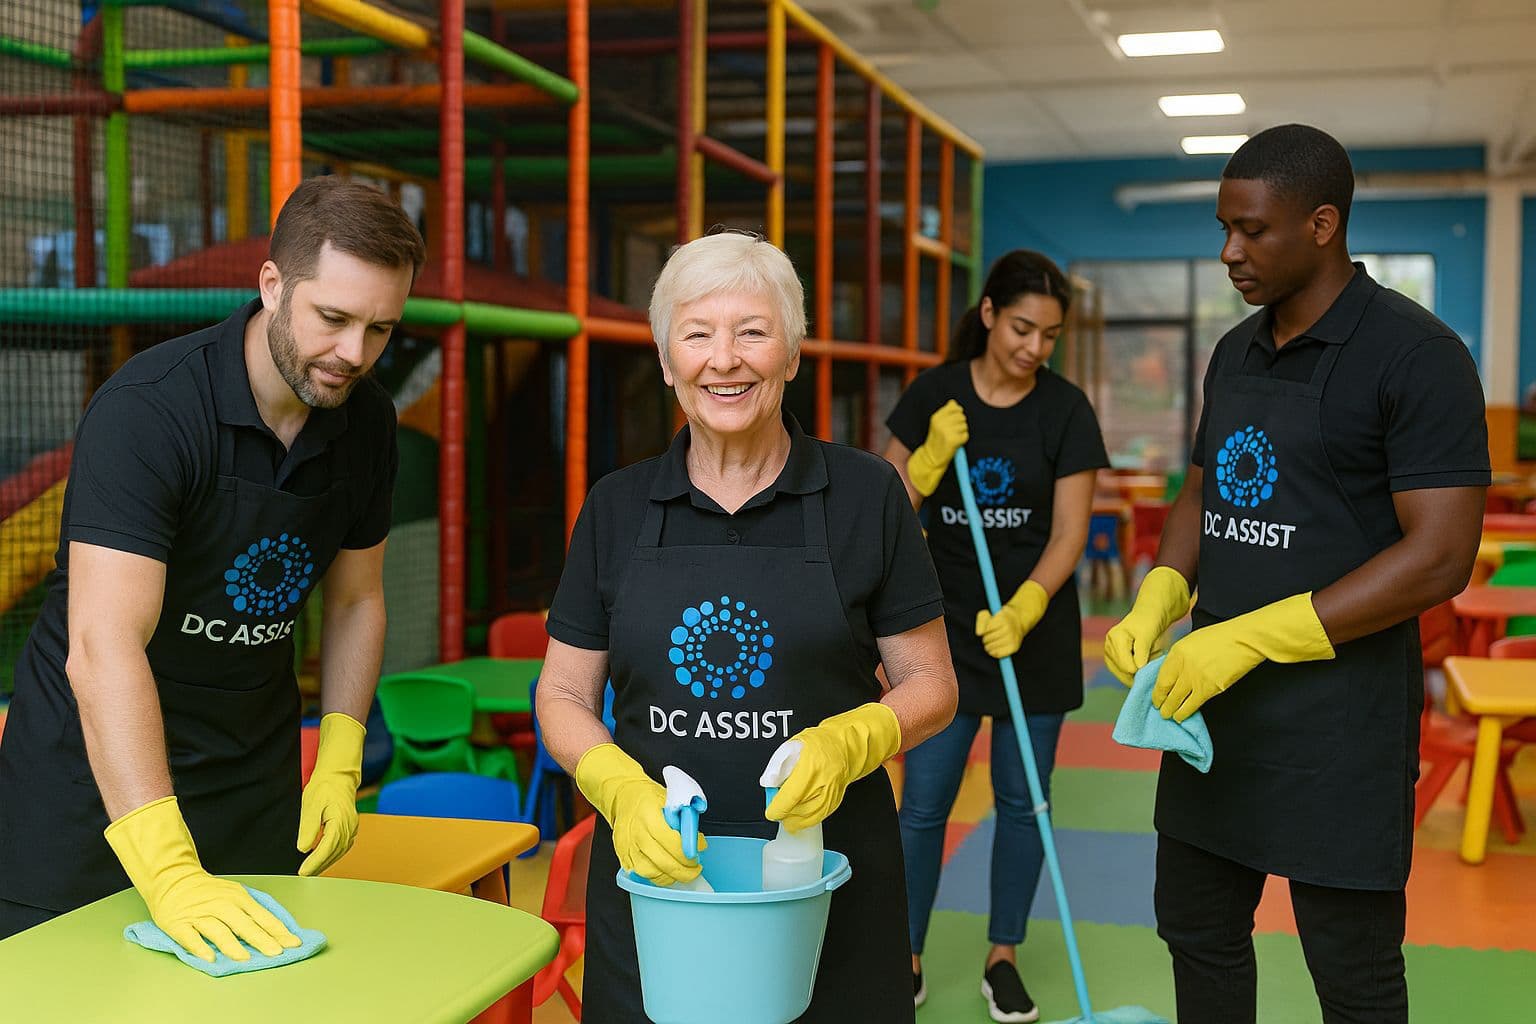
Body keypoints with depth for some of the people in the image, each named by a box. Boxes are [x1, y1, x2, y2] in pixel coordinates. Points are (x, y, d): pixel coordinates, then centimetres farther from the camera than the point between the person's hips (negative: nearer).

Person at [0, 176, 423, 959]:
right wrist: (169, 873, -41)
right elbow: (102, 647, -34)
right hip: (99, 764, -5)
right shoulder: (147, 409, -25)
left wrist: (340, 767, -2)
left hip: (253, 772, 5)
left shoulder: (366, 420, -4)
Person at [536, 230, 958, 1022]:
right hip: (653, 869, 2)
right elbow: (563, 696, 6)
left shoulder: (864, 494, -2)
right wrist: (622, 789, -14)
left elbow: (930, 685, 2)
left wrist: (849, 742, -19)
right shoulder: (616, 508, 3)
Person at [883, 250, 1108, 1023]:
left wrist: (1022, 611, -23)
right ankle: (907, 958, 17)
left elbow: (1068, 533, -9)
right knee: (924, 803, 0)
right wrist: (933, 457, -19)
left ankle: (1002, 958, 23)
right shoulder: (934, 394, -4)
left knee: (1021, 800, 8)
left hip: (1034, 632, 0)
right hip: (944, 628, 0)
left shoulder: (1066, 410, -6)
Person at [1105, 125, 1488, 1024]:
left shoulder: (1415, 355, -13)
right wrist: (1155, 605, 0)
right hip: (1214, 700, 7)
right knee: (1197, 928, 18)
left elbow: (1441, 556, -19)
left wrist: (1251, 637, -22)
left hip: (1337, 720, -7)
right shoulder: (1235, 353, 10)